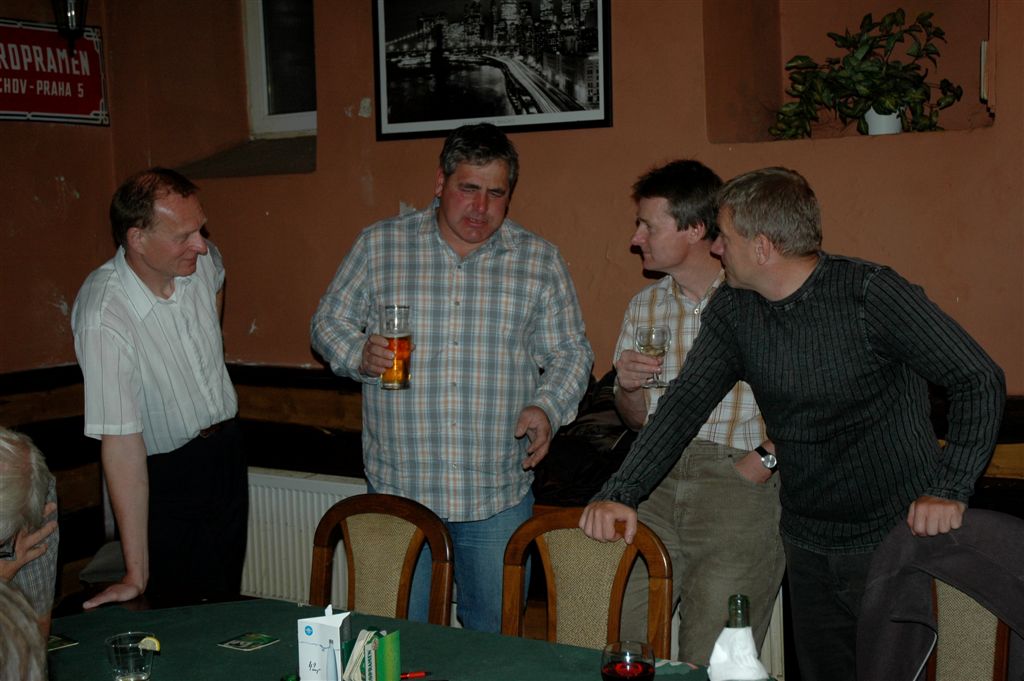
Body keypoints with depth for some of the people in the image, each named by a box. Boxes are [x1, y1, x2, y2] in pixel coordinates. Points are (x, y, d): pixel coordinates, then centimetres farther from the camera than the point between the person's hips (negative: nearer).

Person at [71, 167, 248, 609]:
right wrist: (136, 575, -29)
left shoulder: (202, 259, -12)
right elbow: (121, 443, -31)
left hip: (225, 446, 6)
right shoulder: (104, 318, -30)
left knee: (228, 595, 15)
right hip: (162, 476, -6)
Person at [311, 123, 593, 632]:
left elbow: (570, 352, 9)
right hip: (397, 488, 0)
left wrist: (546, 408, -9)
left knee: (496, 637, 12)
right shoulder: (379, 245, 3)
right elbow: (328, 322, 10)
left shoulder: (540, 261, 5)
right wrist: (360, 355, -11)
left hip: (498, 496, 1)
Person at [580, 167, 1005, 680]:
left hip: (897, 539, -5)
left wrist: (950, 489, -22)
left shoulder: (869, 292, -17)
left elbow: (980, 380, -13)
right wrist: (620, 493, -17)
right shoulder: (731, 311, 0)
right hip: (808, 546, 5)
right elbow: (686, 403, -5)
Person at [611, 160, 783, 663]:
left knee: (711, 661, -11)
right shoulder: (643, 307, 17)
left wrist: (764, 459, -16)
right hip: (656, 480, 5)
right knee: (624, 647, -7)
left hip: (740, 478, -4)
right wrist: (628, 387, 4)